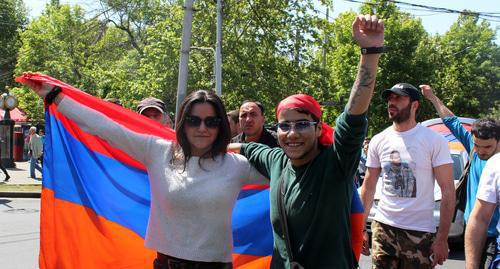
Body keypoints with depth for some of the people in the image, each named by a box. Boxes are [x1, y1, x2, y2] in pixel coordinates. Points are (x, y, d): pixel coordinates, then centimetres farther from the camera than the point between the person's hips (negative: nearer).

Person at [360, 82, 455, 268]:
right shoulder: (378, 141, 5)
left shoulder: (434, 140, -7)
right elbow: (368, 187, 11)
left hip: (420, 232, -3)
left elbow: (448, 191, -8)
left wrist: (442, 238, -13)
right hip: (383, 227, 3)